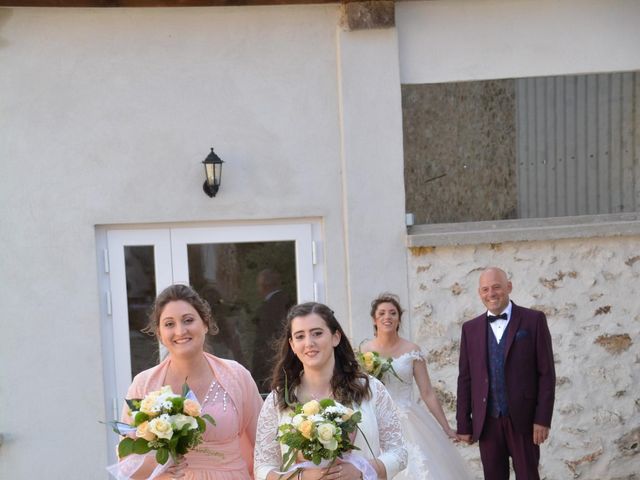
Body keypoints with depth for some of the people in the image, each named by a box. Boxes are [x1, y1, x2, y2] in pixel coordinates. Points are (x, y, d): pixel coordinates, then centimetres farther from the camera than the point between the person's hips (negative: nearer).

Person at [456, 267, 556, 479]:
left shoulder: (533, 320, -1)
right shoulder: (470, 328, 7)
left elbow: (546, 373, -3)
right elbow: (465, 379, 8)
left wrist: (543, 419, -8)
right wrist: (463, 424, 6)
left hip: (523, 420, -2)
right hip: (487, 422, 3)